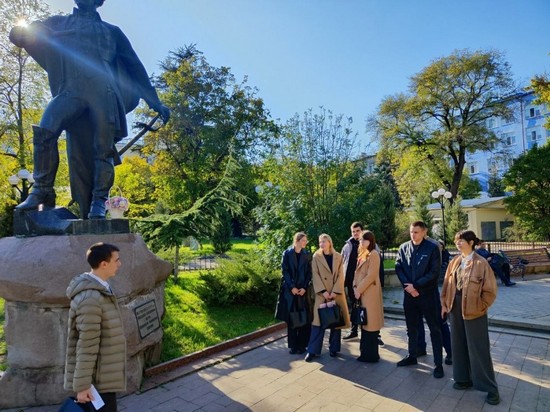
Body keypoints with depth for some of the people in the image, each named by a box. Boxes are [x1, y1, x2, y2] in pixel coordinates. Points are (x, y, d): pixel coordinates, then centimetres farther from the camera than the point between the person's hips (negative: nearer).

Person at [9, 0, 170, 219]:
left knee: (103, 147, -13)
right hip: (71, 91, 1)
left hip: (103, 91, -1)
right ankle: (42, 191, -17)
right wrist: (20, 33, -1)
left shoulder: (111, 31, 29)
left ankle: (99, 202, -11)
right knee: (44, 131, -22)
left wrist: (154, 102, 19)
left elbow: (135, 66, 26)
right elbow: (21, 35, 27)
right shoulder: (58, 23, 32)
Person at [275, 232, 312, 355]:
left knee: (304, 318, 1)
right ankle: (293, 345, 14)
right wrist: (292, 287, -11)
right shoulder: (287, 253, -1)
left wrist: (304, 288, -8)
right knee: (291, 318, 3)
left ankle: (302, 345, 13)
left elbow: (309, 273, 3)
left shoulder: (307, 255, 6)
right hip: (289, 290, -1)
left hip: (303, 290, 2)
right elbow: (285, 271, -4)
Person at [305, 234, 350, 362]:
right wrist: (323, 291, -15)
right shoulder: (316, 257, 3)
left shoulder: (338, 257, 5)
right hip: (322, 293, -2)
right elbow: (315, 275, -5)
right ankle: (313, 350, 3)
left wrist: (335, 292, -12)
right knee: (318, 321, -3)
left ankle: (333, 348, 19)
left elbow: (340, 276, -1)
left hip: (337, 293, 2)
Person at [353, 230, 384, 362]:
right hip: (362, 292, 9)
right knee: (364, 322, 14)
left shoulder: (374, 254, -13)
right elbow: (357, 273, 15)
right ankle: (366, 352, 25)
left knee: (370, 322, -1)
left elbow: (371, 276, -19)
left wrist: (359, 290, -15)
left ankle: (372, 355, 9)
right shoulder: (363, 254, 14)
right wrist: (355, 287, 1)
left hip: (370, 293, -9)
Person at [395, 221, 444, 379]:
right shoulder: (403, 247, 3)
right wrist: (407, 286, -11)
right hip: (409, 293, 4)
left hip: (427, 293, -4)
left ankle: (438, 363, 16)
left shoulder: (432, 248, -9)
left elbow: (434, 272, -14)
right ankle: (412, 356, 33)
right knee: (411, 328, 17)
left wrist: (415, 286, -16)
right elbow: (398, 268, 2)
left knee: (434, 329, 6)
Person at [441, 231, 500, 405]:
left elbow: (490, 290, -10)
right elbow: (447, 284, 9)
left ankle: (490, 388, 17)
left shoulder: (481, 263, -14)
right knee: (459, 346, 15)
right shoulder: (454, 262, 4)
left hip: (474, 312, -6)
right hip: (455, 309, 6)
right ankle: (465, 378, 31)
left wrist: (480, 308, -9)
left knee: (478, 349, 2)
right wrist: (444, 304, 5)